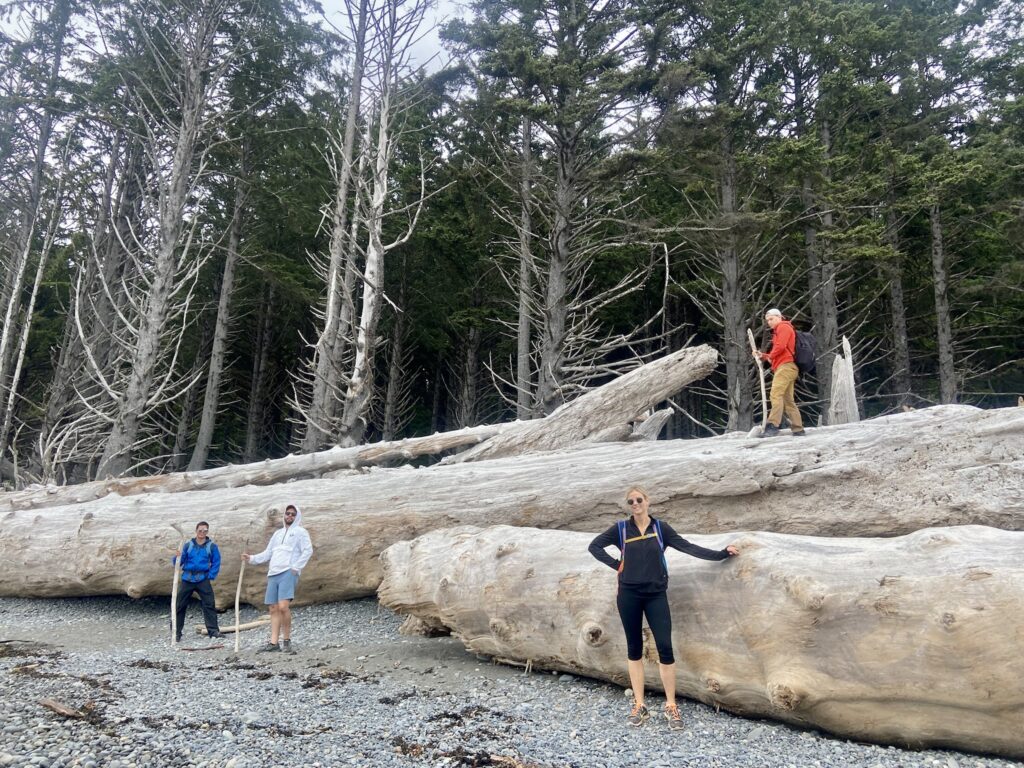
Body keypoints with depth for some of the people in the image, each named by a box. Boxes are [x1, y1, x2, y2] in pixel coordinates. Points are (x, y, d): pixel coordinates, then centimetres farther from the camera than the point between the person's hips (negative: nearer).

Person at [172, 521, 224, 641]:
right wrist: (177, 557, -19)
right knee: (179, 606, 4)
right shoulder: (188, 545, 3)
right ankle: (176, 632, 15)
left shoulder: (212, 546, 0)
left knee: (209, 605, -4)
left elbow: (216, 563, 3)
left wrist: (211, 577, -5)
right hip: (187, 579, 1)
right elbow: (177, 563, 3)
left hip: (203, 580, -1)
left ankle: (213, 630, 0)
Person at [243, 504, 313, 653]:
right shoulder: (278, 533, 25)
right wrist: (251, 558, 11)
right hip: (273, 574, 6)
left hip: (288, 573, -6)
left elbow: (308, 551, -5)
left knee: (283, 607, -19)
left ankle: (286, 640, -7)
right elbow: (268, 553, 24)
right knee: (274, 609, 3)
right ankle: (273, 643, 5)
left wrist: (296, 567, -12)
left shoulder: (300, 531, 6)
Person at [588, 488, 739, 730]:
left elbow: (688, 547, 0)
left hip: (656, 594, 0)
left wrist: (721, 554, -5)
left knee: (665, 647, -5)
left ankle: (671, 705, 10)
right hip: (629, 595, 0)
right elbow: (594, 546, 6)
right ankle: (639, 705, 18)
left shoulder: (660, 527, 2)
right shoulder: (621, 528, 1)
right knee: (634, 648, 8)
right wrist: (616, 564, -3)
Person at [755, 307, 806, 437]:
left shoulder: (783, 327, 1)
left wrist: (771, 356, 2)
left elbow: (780, 346, -14)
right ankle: (798, 429, 5)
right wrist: (763, 356, 15)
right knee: (788, 400, 7)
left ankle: (772, 426, -32)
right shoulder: (778, 331, 29)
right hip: (786, 367, 10)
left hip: (785, 366, -10)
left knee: (776, 394, -21)